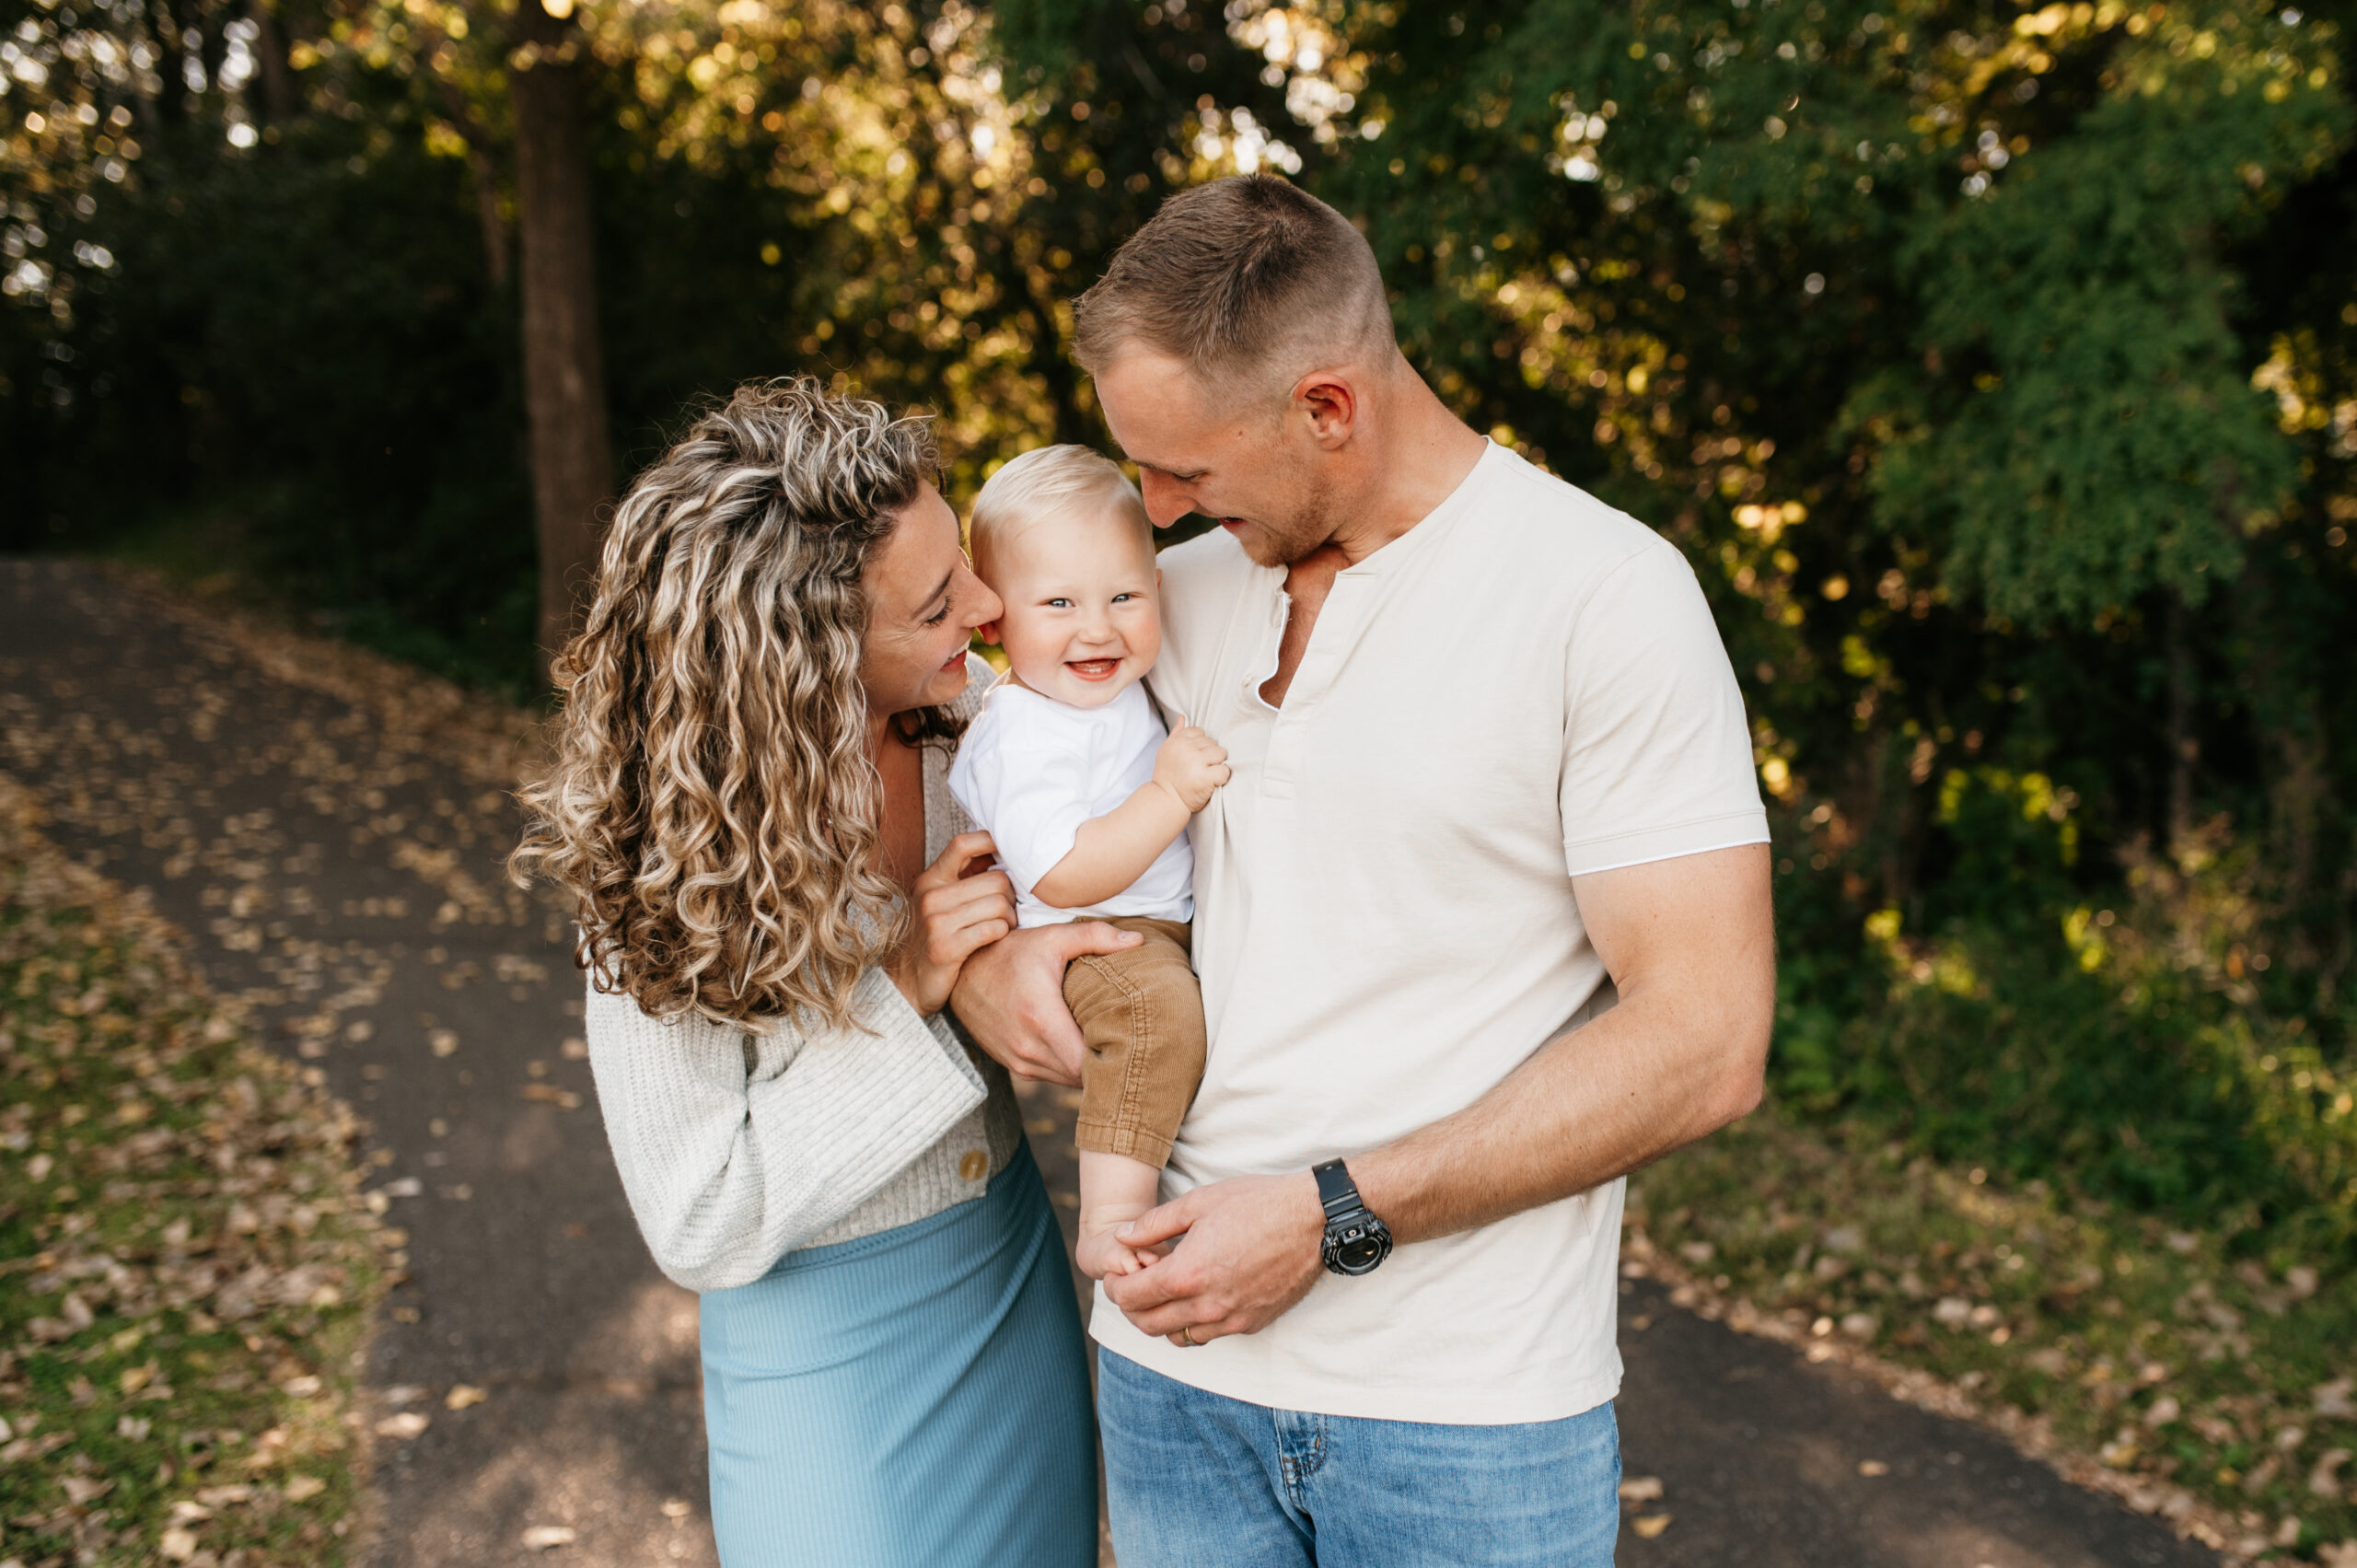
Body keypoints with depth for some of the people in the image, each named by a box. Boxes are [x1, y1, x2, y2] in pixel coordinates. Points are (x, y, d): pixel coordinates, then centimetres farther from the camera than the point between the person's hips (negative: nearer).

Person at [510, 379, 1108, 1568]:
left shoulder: (972, 719, -12)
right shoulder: (677, 863, -24)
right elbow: (696, 1226, -20)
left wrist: (1035, 965, -17)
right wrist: (897, 993, -28)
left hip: (1019, 1274, 5)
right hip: (825, 1344, -5)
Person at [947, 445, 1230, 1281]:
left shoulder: (1113, 689, 10)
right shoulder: (1024, 735, -22)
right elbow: (1063, 876, -30)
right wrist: (1171, 793, -29)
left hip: (1165, 927, 10)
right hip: (1079, 949, -10)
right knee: (1151, 1002, -38)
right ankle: (1108, 1222, -36)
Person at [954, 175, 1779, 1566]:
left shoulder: (1606, 590, -11)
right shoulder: (1179, 591, 5)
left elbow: (1703, 1045, -14)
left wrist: (1332, 1216, -17)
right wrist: (972, 945, -6)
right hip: (1174, 1360, 5)